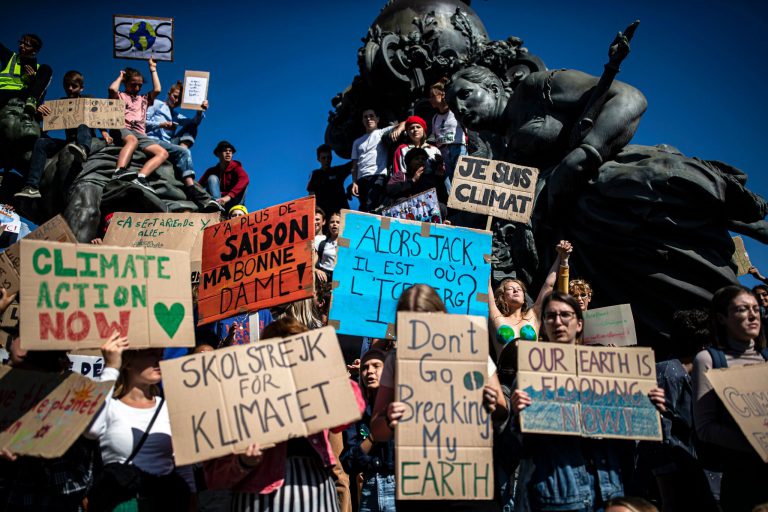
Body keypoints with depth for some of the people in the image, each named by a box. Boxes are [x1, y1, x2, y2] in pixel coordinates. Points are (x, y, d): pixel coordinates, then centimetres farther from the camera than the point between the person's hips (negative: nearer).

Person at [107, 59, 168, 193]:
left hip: (141, 134, 5)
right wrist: (120, 77, 16)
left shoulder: (144, 99, 34)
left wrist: (153, 69, 25)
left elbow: (157, 90, 18)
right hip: (123, 129, -4)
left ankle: (140, 177, -43)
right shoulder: (120, 96, 21)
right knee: (132, 140, -42)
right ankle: (119, 172, -63)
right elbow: (112, 89, -3)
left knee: (163, 153, -22)